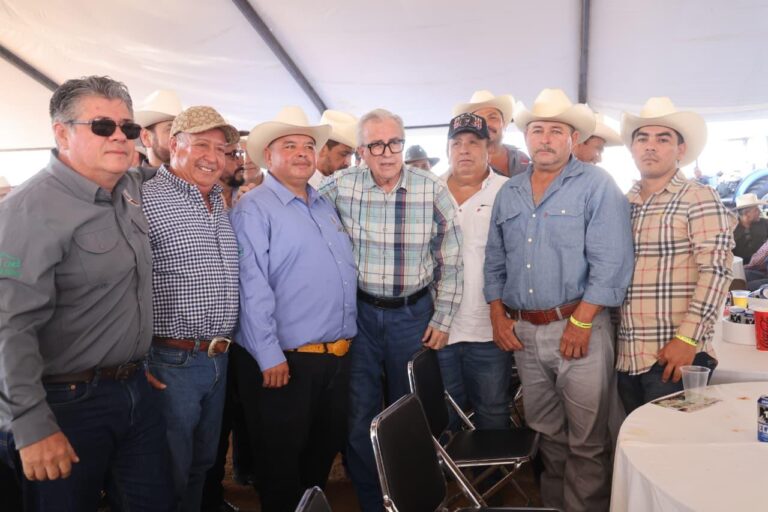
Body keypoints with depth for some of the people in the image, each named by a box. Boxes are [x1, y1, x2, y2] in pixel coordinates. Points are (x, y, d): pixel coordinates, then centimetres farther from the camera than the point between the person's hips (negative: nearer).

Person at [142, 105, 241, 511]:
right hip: (172, 361, -7)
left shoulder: (220, 205, 11)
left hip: (219, 359, 7)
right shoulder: (146, 201, -13)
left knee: (203, 463, 22)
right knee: (170, 475, 8)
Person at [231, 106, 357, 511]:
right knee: (281, 463, 10)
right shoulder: (254, 207, -9)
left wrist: (345, 339, 16)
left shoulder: (325, 205, 14)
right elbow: (252, 287, -18)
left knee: (327, 447, 22)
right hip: (286, 361, -7)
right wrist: (269, 356, -21)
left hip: (337, 356, 7)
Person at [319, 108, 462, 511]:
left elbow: (449, 262, -2)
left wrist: (442, 319, -2)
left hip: (414, 313, 0)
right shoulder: (341, 185, -7)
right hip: (360, 313, 1)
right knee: (359, 416, 10)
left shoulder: (433, 190, -8)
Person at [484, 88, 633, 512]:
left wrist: (580, 322, -17)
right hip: (522, 330, 5)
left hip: (578, 325, -5)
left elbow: (611, 263, -13)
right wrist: (498, 316, 6)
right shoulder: (508, 193, 12)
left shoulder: (596, 185, -5)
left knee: (586, 441, 3)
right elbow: (494, 261, 15)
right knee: (547, 433, 18)